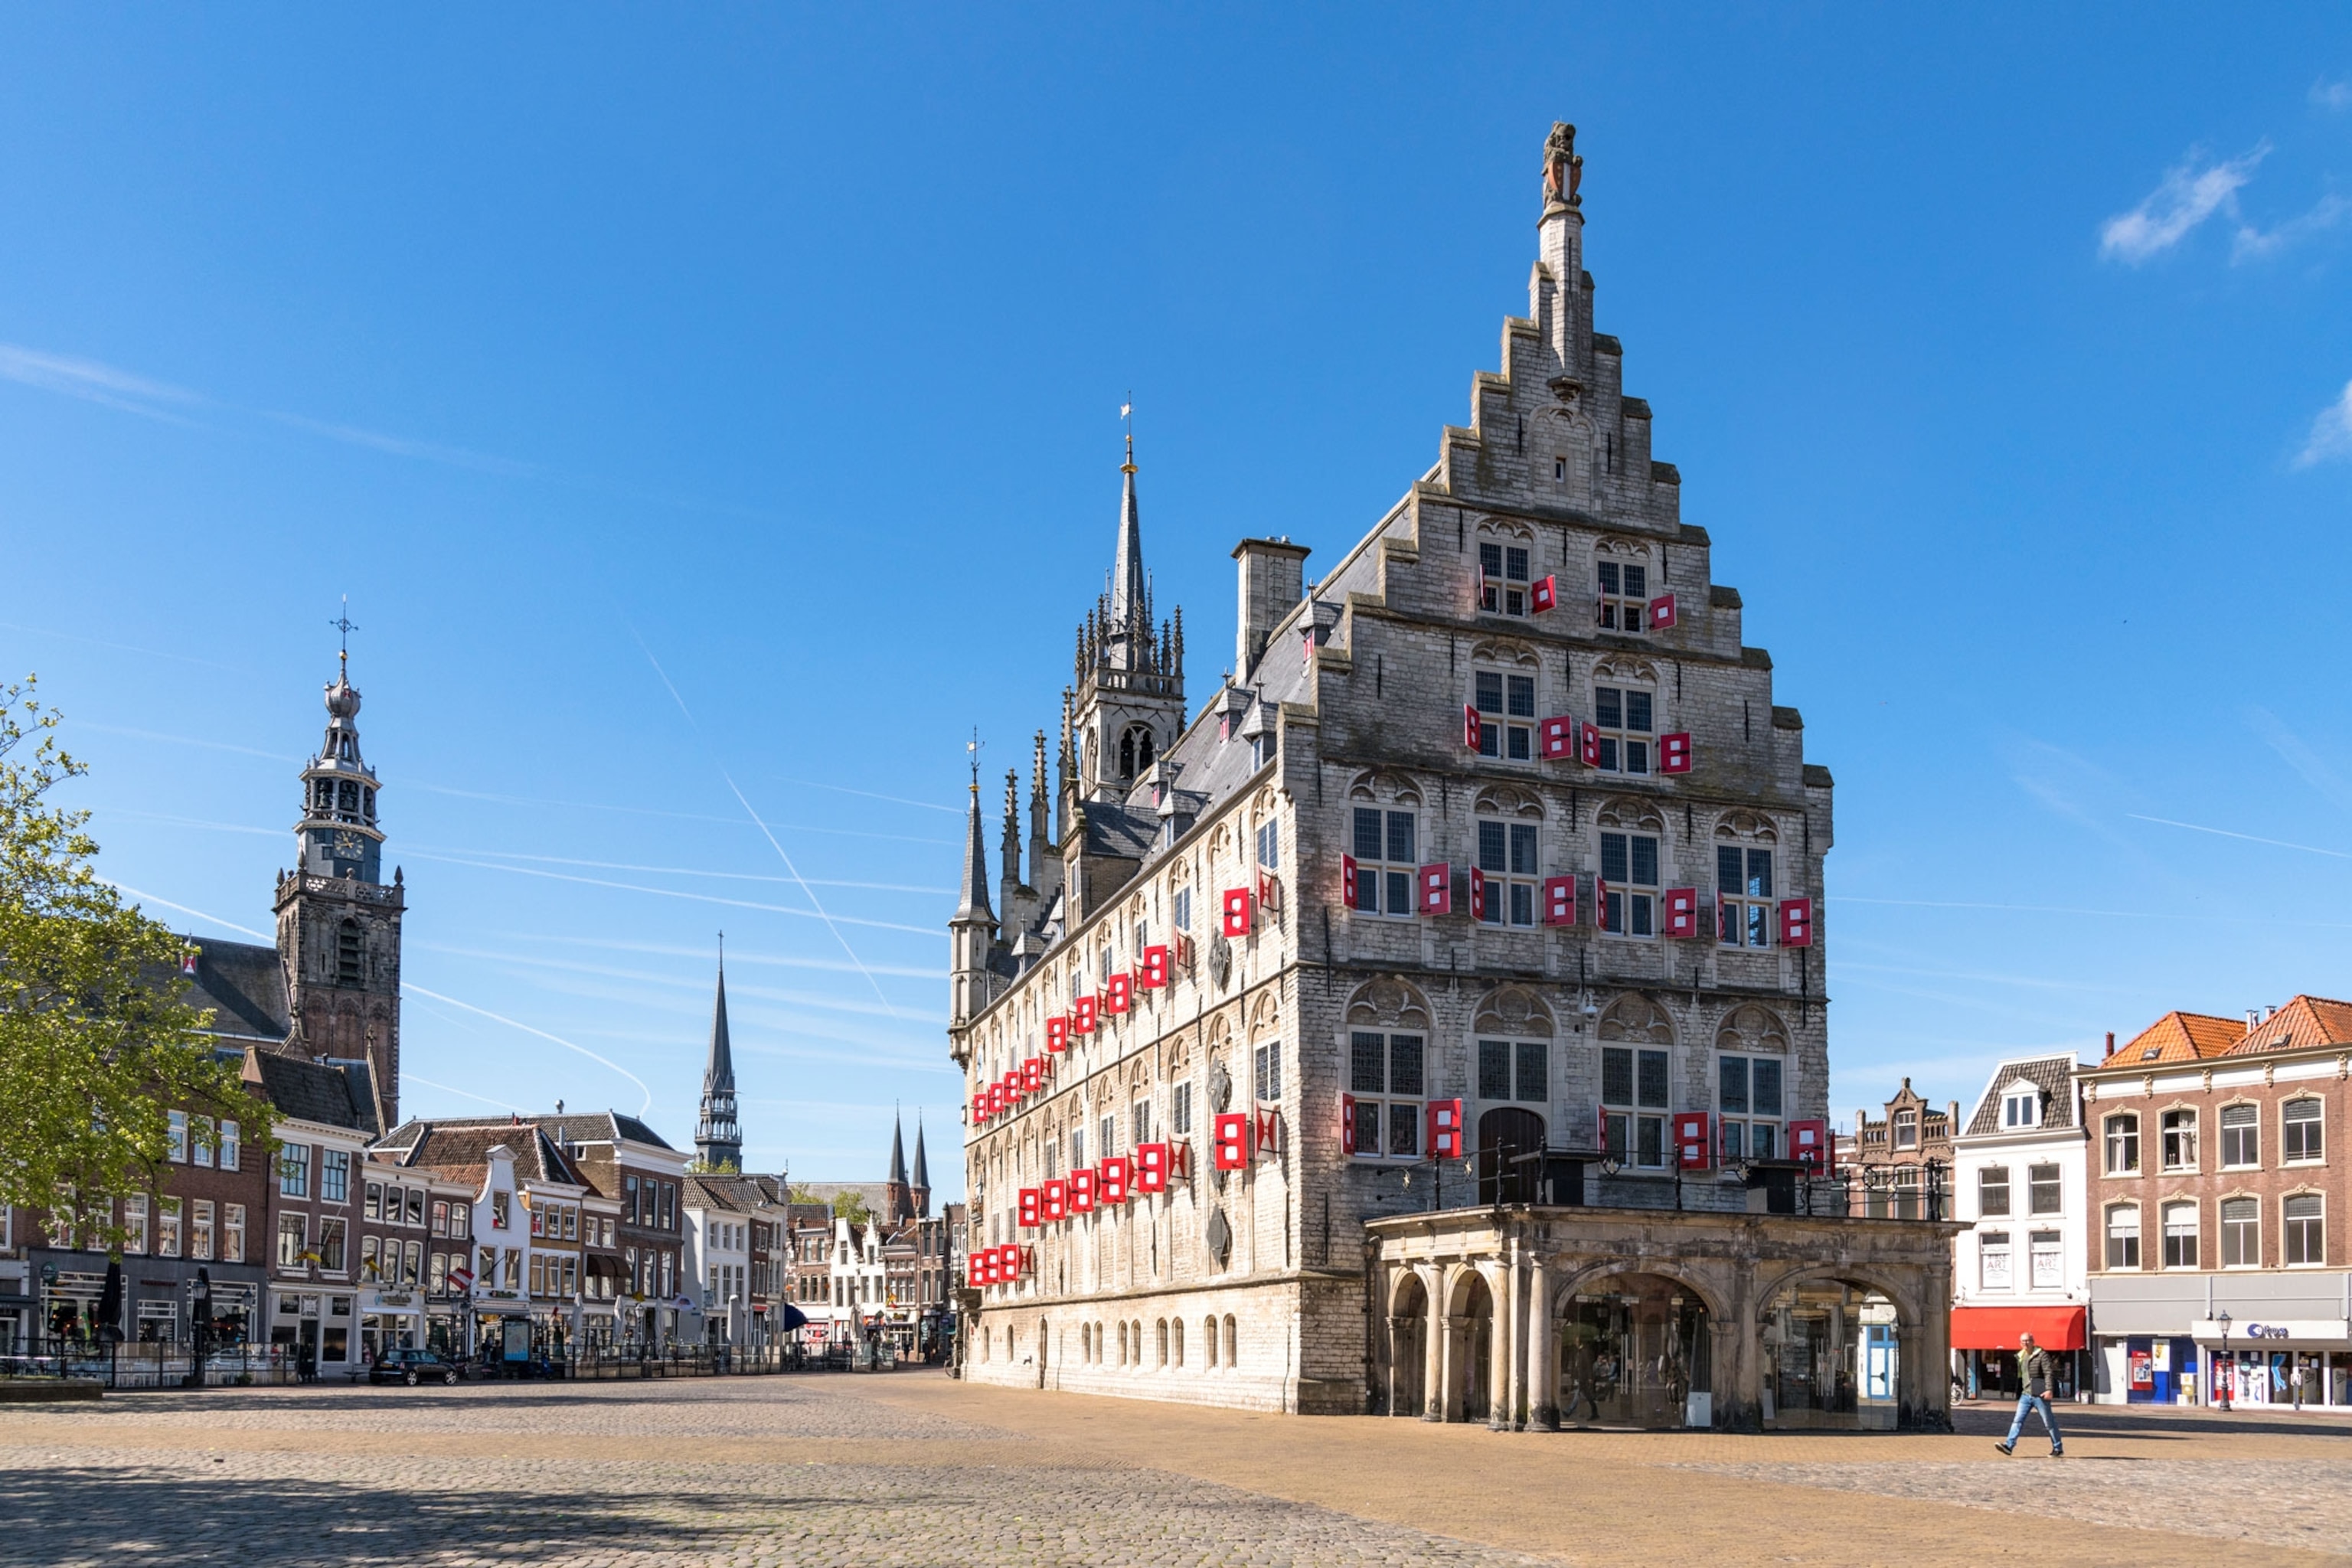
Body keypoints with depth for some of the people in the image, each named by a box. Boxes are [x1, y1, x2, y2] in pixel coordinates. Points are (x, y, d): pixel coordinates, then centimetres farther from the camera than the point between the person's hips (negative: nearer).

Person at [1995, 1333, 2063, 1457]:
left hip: (2039, 1395, -6)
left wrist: (2049, 1390, -25)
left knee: (2049, 1422, 3)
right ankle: (2009, 1445, -9)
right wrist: (2018, 1393, 22)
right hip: (2025, 1394, 6)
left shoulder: (2042, 1355, -7)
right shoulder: (2020, 1357, 14)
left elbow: (2048, 1373, -15)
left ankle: (2058, 1449, 15)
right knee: (2018, 1420, -3)